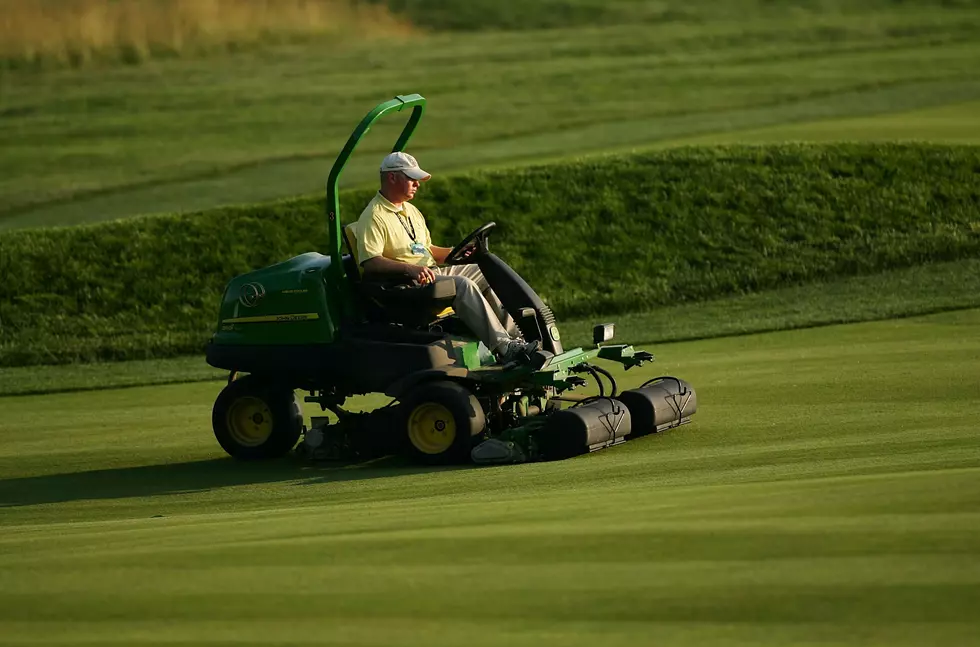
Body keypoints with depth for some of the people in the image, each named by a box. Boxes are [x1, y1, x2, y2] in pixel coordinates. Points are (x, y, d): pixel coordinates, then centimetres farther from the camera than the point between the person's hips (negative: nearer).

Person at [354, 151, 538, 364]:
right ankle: (503, 347, -35)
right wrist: (409, 269, -32)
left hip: (432, 271, 10)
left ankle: (515, 336, -7)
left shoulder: (411, 211, 22)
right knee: (461, 285, -29)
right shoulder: (373, 217, -9)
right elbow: (370, 262, -21)